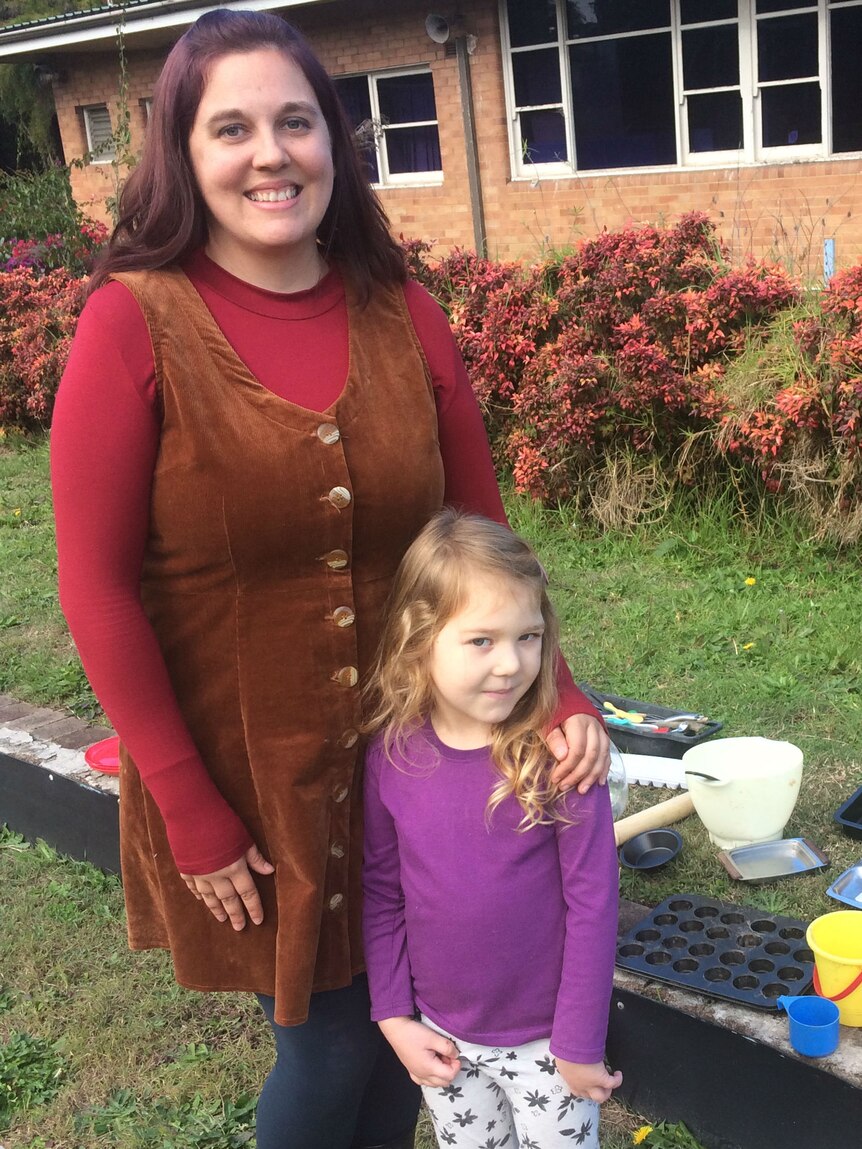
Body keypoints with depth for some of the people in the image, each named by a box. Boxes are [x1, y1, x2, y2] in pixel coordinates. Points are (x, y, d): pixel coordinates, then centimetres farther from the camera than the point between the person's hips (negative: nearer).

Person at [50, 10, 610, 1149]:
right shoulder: (134, 324, -14)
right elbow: (98, 589, -13)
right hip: (240, 777, -3)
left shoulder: (406, 318, -3)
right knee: (330, 1043, 11)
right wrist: (194, 817, -12)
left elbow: (482, 538, 4)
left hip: (411, 760, 4)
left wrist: (559, 695, -9)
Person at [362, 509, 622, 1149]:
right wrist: (394, 1017, 0)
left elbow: (593, 902, -15)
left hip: (543, 1040, -3)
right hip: (442, 1037, 3)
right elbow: (381, 891, 0)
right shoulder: (393, 755, -11)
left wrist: (581, 1045, -10)